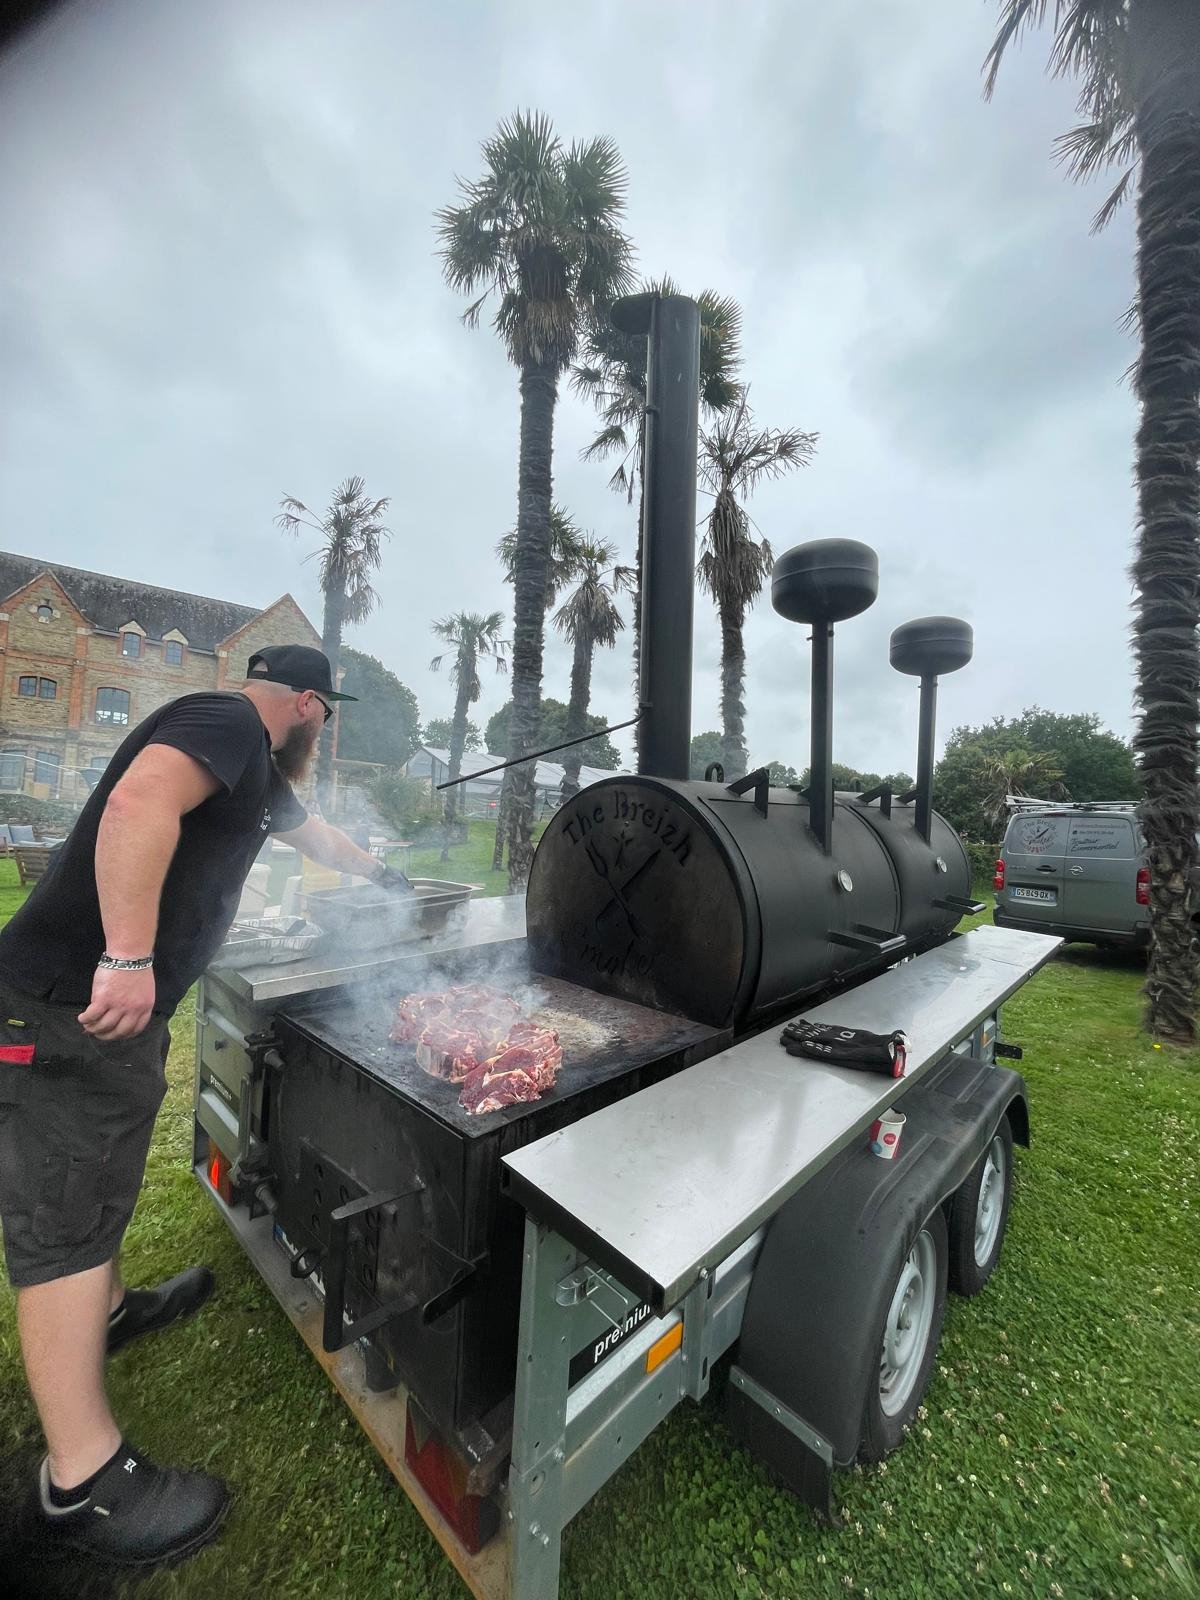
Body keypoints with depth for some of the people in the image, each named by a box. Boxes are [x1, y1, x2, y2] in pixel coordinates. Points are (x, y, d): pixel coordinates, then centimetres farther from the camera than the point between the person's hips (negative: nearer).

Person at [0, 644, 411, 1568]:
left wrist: (384, 877, 45)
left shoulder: (255, 772, 18)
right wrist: (129, 959, -29)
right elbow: (139, 802, -31)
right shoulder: (229, 724, -12)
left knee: (101, 1173, 24)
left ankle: (107, 1309, 44)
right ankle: (83, 1482, 10)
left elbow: (317, 834, 33)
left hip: (117, 1006, 10)